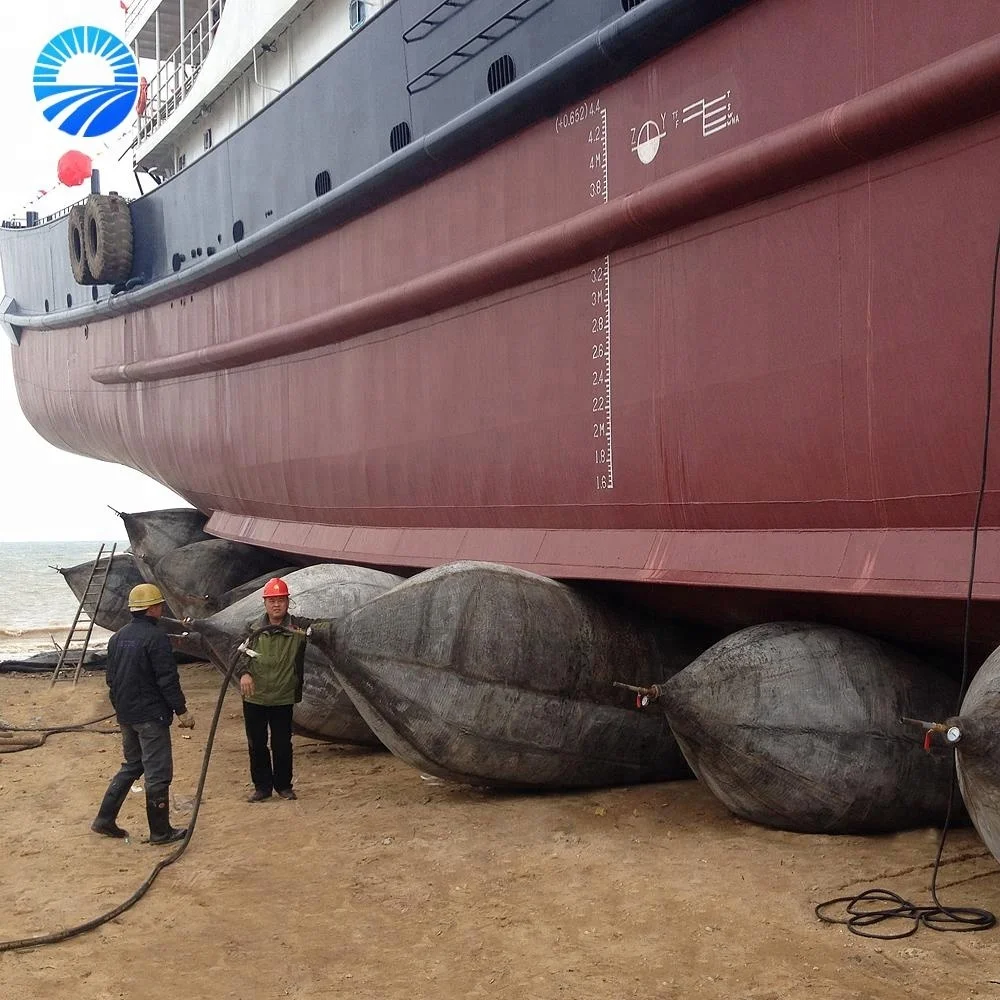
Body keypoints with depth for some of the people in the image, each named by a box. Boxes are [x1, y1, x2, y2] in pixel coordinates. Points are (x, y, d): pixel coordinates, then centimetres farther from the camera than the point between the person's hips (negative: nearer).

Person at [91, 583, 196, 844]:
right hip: (151, 715, -8)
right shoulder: (156, 637, -17)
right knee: (157, 772, 1)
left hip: (126, 715, 8)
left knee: (132, 765, 21)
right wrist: (182, 711, -12)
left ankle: (105, 819, 19)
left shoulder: (118, 637, 9)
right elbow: (168, 680, -19)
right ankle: (160, 832, 7)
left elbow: (111, 678, 16)